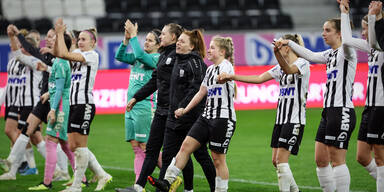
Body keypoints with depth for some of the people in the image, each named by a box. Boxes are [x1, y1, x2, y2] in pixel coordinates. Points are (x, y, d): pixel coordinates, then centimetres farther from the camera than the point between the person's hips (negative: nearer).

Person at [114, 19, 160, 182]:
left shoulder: (157, 58, -6)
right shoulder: (138, 58, 16)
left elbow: (140, 55, -22)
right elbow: (120, 56, 9)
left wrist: (133, 35, -15)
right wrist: (126, 39, -3)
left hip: (145, 106, -8)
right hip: (131, 106, 8)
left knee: (146, 147, -8)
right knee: (136, 147, 5)